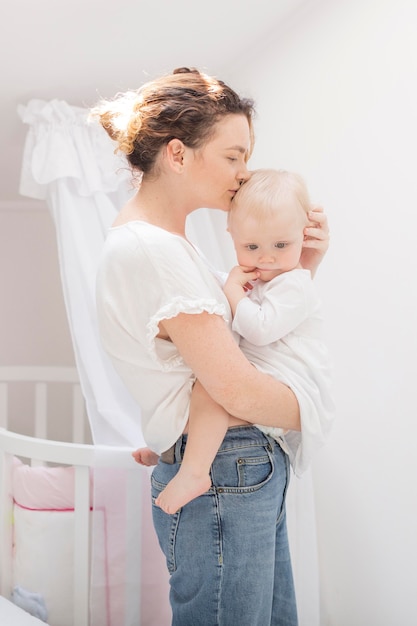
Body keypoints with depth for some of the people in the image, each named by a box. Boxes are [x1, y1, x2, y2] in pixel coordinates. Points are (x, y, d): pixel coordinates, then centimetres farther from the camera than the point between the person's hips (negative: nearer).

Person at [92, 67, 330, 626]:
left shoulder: (171, 243, 14)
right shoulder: (145, 249, -18)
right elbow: (240, 393, -21)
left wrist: (302, 267, 7)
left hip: (254, 475, 10)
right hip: (223, 482, -10)